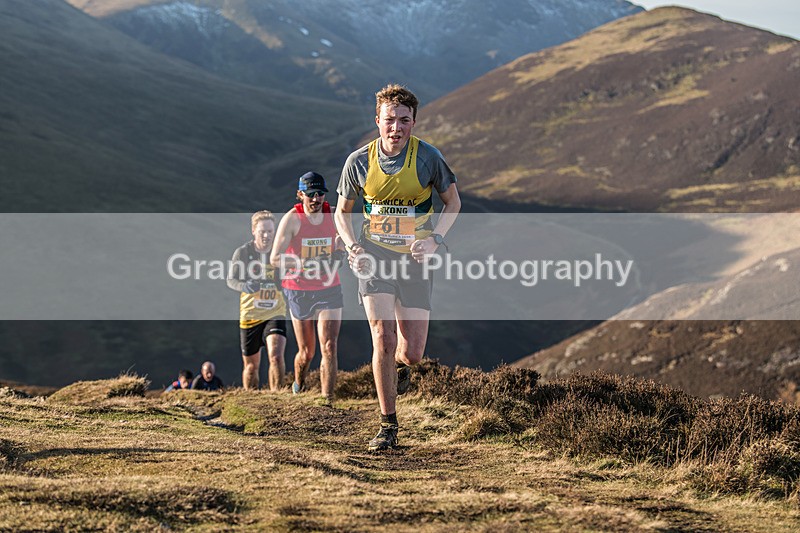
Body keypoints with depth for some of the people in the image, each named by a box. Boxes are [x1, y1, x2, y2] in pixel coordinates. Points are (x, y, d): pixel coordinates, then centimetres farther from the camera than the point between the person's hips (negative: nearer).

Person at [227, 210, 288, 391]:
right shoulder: (243, 252, -4)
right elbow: (231, 280, -7)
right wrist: (243, 285, -29)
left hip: (275, 314, 0)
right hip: (250, 314, 0)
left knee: (276, 355, -22)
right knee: (251, 365, 9)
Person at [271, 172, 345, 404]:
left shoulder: (334, 215, 0)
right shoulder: (292, 219, -11)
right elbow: (275, 258, -15)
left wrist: (340, 255, -9)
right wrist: (306, 263, -28)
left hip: (329, 289, 2)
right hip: (299, 292, -2)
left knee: (329, 348, -13)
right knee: (307, 353, 8)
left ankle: (327, 401, -10)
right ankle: (298, 388, 39)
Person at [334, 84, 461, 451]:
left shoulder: (428, 157, -9)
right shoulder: (359, 161, -5)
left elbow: (453, 203, 5)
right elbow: (342, 211, 10)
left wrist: (434, 240, -10)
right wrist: (352, 245, -8)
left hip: (414, 258, 0)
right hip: (374, 255, 0)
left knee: (412, 352, 0)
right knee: (383, 338, -15)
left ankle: (399, 364, 41)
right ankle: (388, 426, -3)